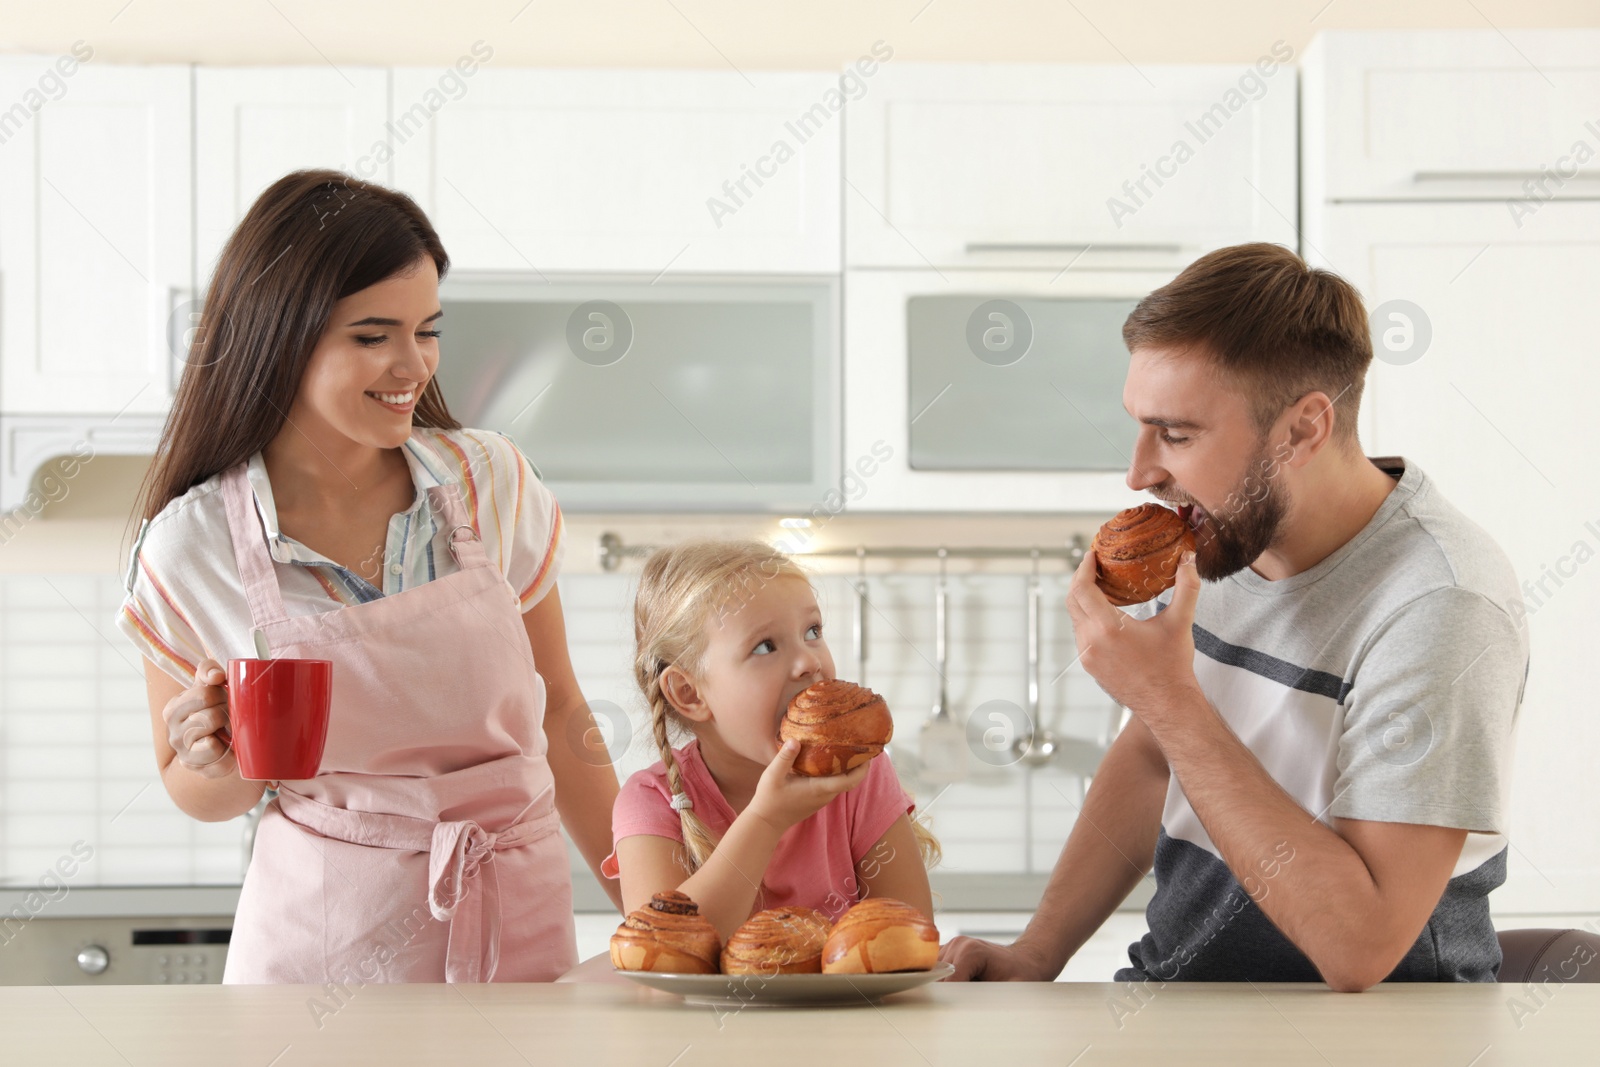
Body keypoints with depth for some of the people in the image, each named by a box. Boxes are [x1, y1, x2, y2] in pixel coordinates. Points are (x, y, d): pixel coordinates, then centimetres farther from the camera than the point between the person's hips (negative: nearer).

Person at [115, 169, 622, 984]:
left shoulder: (492, 482, -1)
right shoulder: (191, 548, -6)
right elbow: (193, 793, 7)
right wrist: (223, 765, -15)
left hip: (517, 921, 1)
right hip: (324, 942, -1)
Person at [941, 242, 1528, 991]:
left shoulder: (1439, 607, -21)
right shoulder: (1220, 533, 3)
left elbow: (1360, 946, -27)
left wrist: (1171, 702, -24)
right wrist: (1036, 956, 6)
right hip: (1177, 1007, 7)